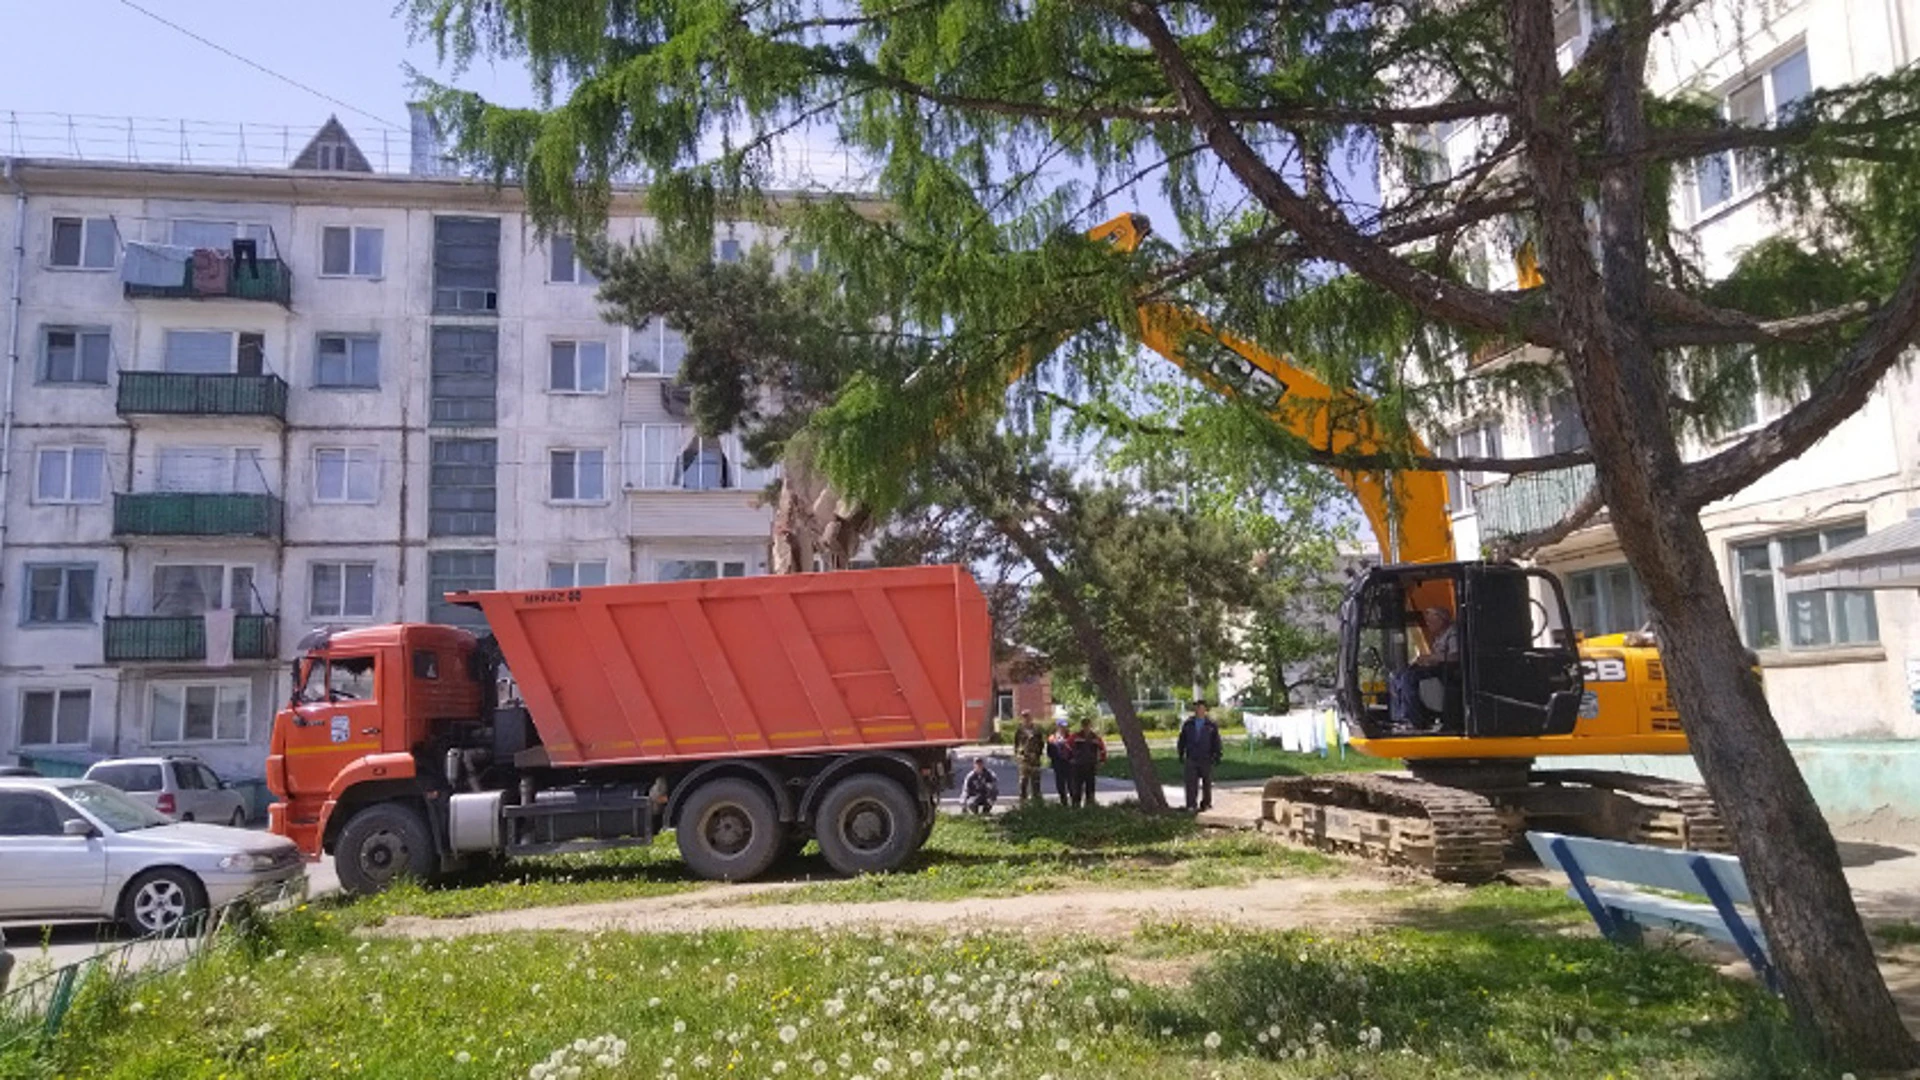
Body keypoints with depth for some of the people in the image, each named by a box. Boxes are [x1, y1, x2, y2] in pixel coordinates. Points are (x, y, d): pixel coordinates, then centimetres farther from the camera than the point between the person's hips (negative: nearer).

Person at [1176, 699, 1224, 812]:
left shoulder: (1211, 725, 1)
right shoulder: (1188, 724, 7)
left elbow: (1216, 742, 4)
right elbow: (1182, 741, 12)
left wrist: (1217, 756, 0)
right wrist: (1181, 755, 10)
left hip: (1206, 759, -1)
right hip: (1191, 759, 1)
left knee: (1207, 783, 10)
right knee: (1191, 783, -6)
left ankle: (1206, 803, 23)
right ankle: (1191, 805, -4)